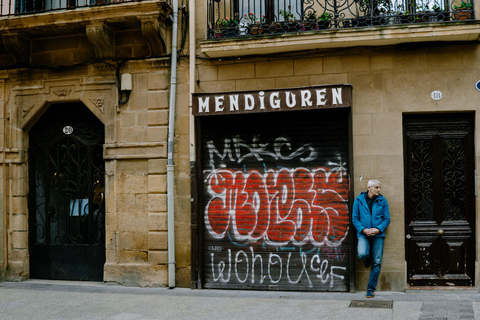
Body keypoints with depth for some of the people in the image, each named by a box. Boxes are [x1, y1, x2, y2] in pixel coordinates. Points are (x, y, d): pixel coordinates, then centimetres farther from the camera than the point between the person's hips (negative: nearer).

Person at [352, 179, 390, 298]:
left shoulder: (382, 201, 6)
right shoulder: (359, 200, 4)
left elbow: (387, 219, 6)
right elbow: (355, 218, 3)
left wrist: (378, 229, -11)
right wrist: (363, 230, -12)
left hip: (378, 235, 1)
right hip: (363, 234, -1)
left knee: (376, 263, -3)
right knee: (362, 254, -28)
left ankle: (371, 289, 8)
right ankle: (366, 258, 12)